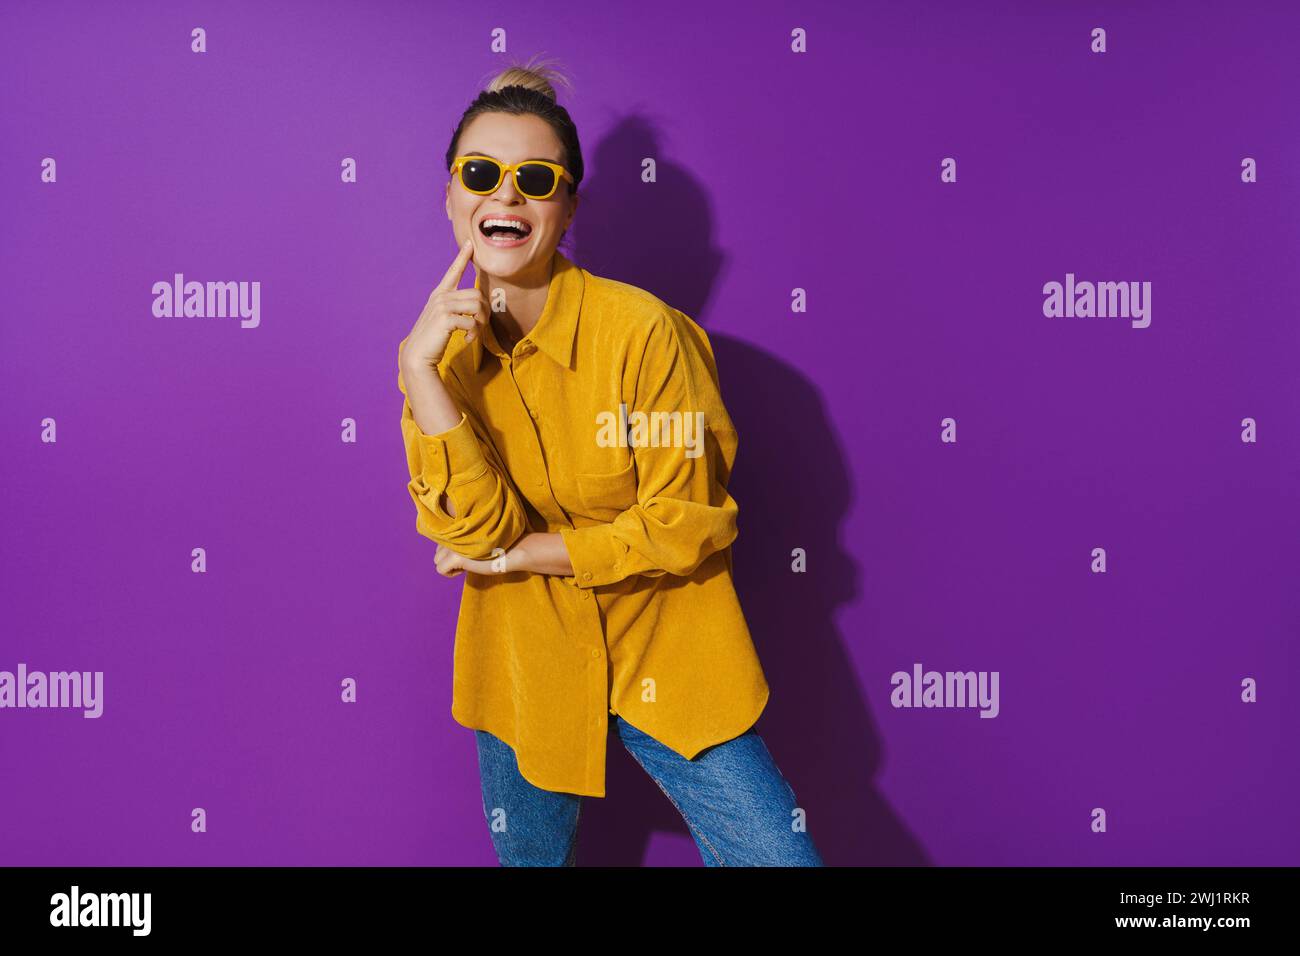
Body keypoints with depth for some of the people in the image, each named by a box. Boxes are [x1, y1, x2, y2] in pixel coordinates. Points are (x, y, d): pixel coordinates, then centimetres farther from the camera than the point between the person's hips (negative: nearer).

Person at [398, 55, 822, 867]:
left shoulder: (642, 330, -17)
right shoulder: (442, 345, -5)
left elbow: (689, 523, -16)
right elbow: (477, 530, -16)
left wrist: (523, 552, -16)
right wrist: (419, 370, -26)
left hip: (663, 658, -3)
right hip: (523, 670, 3)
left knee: (779, 853, -4)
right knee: (527, 854, 21)